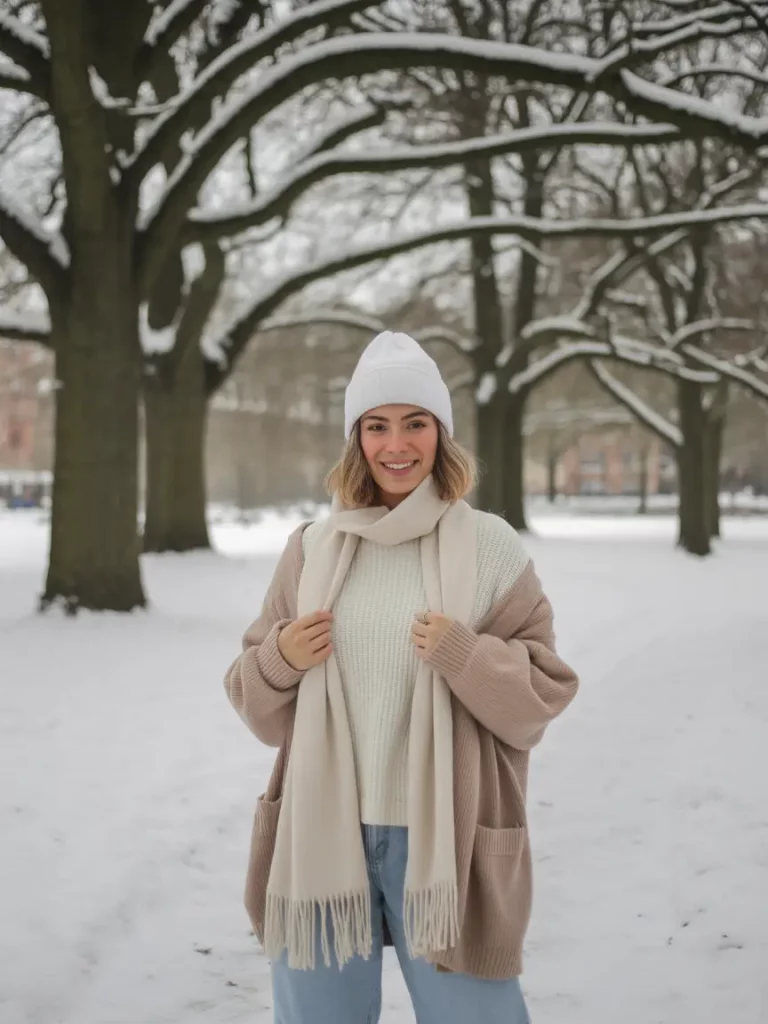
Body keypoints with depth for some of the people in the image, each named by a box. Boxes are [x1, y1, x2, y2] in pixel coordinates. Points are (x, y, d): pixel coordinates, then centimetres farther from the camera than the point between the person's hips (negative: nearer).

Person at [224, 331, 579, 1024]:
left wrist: (462, 655, -18)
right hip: (322, 832, 3)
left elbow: (540, 699, -2)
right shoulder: (314, 547, 5)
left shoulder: (490, 546, -3)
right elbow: (263, 711, 11)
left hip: (444, 837, -2)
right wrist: (279, 660, -9)